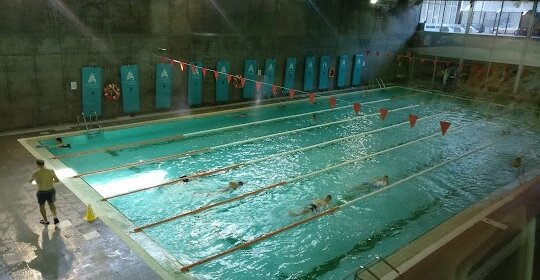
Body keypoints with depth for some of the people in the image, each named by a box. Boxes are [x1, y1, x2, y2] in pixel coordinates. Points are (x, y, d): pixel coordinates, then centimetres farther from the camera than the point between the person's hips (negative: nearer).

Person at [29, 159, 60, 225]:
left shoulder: (36, 174, -14)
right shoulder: (51, 171, -12)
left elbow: (30, 181, 6)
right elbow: (57, 180, -9)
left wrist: (31, 180, 29)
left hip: (41, 192, -2)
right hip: (51, 190, 2)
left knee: (42, 206, 21)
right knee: (51, 204, 25)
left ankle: (46, 221, 32)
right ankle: (55, 217, 9)